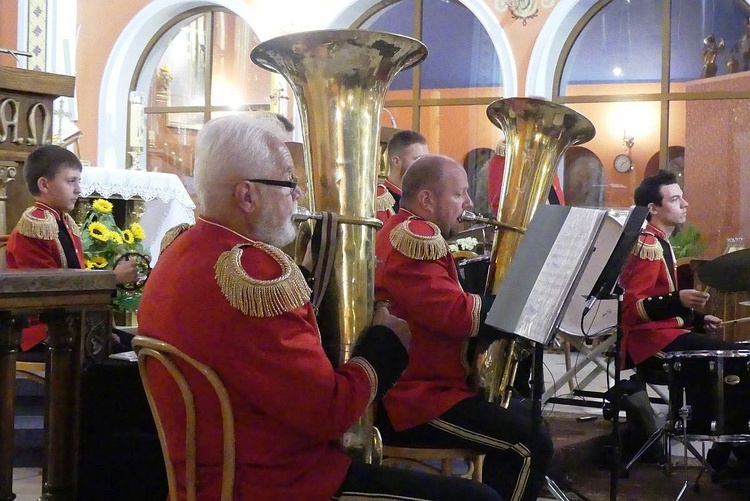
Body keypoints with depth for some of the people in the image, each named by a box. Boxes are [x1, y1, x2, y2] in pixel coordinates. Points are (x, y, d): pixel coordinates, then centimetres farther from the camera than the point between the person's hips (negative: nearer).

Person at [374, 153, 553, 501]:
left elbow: (444, 306, 17)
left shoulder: (406, 234, 18)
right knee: (530, 444, -18)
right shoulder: (414, 238, -17)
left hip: (420, 382, 12)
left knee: (521, 414, 24)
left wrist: (503, 299, 1)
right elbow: (456, 314, -27)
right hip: (410, 399, -12)